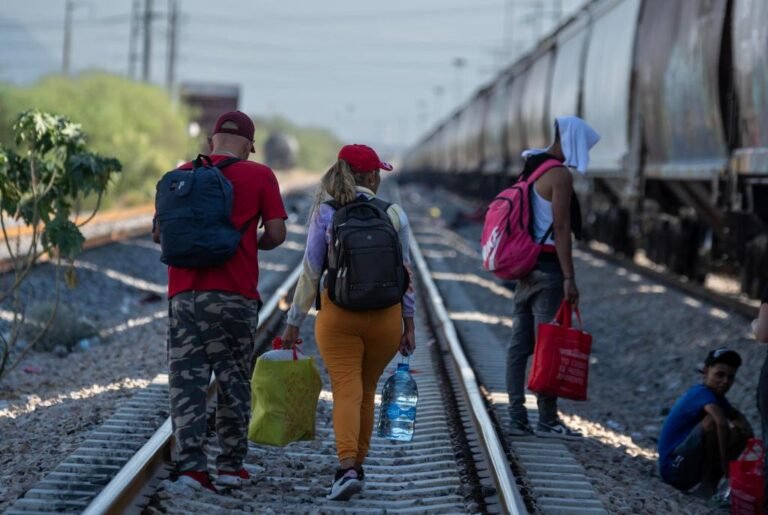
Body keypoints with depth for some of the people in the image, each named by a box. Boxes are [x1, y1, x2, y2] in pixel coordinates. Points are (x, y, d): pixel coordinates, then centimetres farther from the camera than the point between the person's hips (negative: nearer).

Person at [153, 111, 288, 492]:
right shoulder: (259, 176, 1)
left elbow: (158, 234, 11)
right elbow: (276, 233, -3)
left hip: (184, 292, 2)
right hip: (234, 295, -2)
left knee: (187, 381, 2)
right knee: (233, 382, 10)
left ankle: (190, 465, -8)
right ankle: (231, 466, 13)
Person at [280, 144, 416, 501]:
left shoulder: (325, 214, -3)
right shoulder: (394, 215, 0)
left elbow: (310, 272, -3)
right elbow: (405, 273, 3)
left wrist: (294, 323, 5)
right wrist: (409, 324, 11)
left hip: (338, 314, -2)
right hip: (386, 316, 2)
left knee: (346, 391, -6)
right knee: (367, 391, 16)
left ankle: (347, 467, -24)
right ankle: (357, 464, 25)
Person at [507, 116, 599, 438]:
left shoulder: (530, 170, 16)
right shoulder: (560, 175, -11)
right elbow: (561, 228, -16)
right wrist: (569, 278, -17)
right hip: (548, 266, -9)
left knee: (520, 343, 7)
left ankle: (517, 417, 10)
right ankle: (547, 420, -3)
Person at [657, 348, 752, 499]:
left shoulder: (716, 396, 10)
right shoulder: (702, 394, -19)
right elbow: (722, 423, -37)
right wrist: (725, 464, -33)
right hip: (673, 467, -10)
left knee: (741, 432, 5)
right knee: (713, 420, -28)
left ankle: (710, 482, -2)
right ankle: (707, 484, -17)